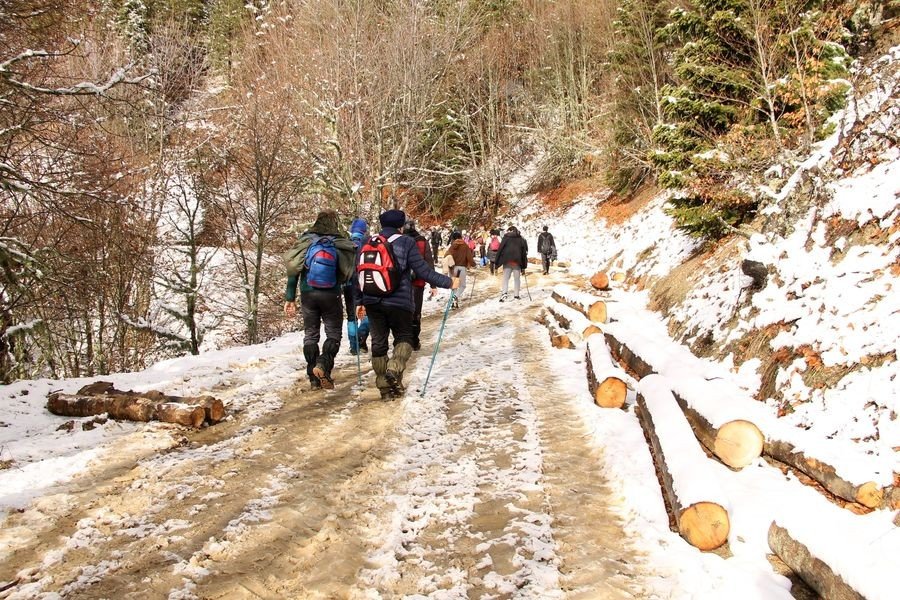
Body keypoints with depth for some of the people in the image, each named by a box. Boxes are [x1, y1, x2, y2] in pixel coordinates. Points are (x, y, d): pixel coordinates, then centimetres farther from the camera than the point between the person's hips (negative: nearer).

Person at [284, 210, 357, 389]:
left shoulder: (305, 241, 1)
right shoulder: (342, 244, -3)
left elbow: (293, 270, 0)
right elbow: (350, 274, -5)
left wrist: (290, 298, 6)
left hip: (308, 294, 2)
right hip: (331, 296, -2)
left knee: (310, 334, 11)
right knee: (333, 334, 8)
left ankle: (314, 378, 10)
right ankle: (323, 364, -17)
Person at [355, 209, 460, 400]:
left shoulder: (367, 244, 8)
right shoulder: (406, 243, -5)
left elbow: (358, 275, 11)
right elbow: (423, 271, -9)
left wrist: (359, 301, 21)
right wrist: (448, 282, 0)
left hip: (373, 303, 4)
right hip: (399, 302, -3)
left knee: (378, 342, 12)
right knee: (403, 337, 14)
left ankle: (385, 387, 16)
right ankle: (395, 369, -13)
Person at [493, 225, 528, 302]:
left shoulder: (506, 238, 5)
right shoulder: (521, 239, 13)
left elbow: (500, 249, -2)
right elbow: (524, 253, 12)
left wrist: (496, 262, 0)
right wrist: (524, 267, 15)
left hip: (507, 262, -2)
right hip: (517, 262, 2)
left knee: (505, 278, 1)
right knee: (516, 279, 11)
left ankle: (504, 293, -17)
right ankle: (516, 295, 11)